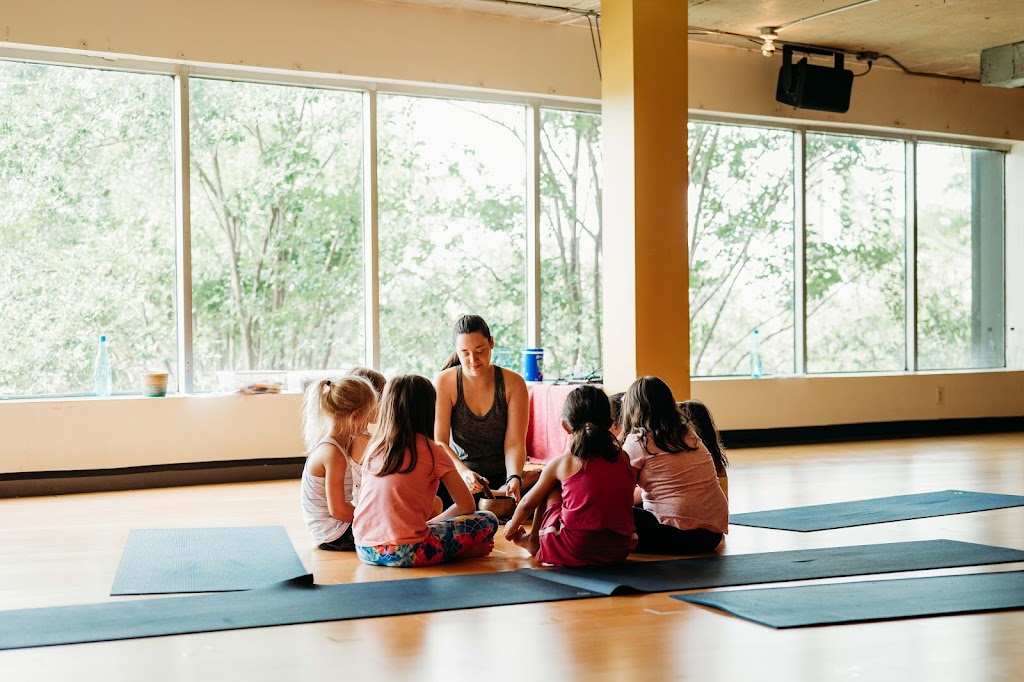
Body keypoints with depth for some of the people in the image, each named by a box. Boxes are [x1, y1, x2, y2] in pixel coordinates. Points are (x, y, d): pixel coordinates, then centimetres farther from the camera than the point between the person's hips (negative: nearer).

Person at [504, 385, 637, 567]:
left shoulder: (561, 463, 0)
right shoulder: (624, 459, 5)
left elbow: (528, 503, 12)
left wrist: (511, 527, 33)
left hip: (574, 551, -3)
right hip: (619, 550, 3)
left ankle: (533, 539, 29)